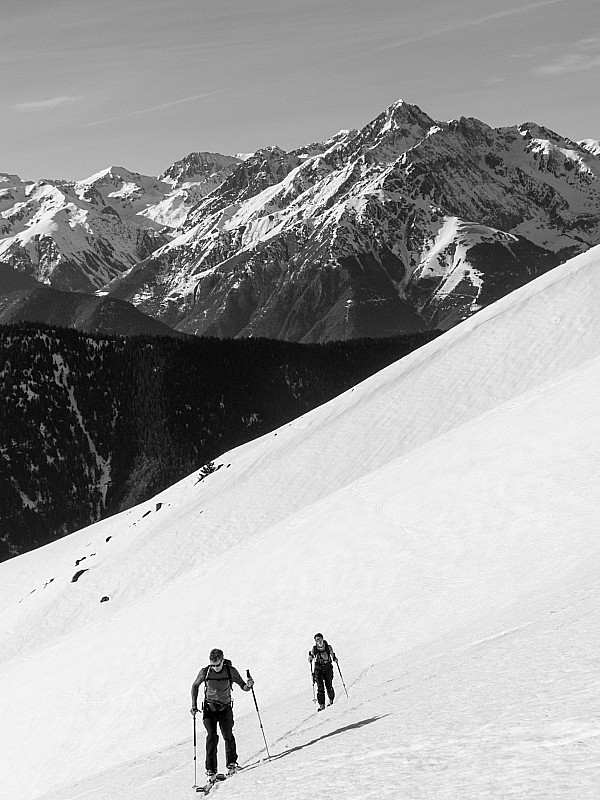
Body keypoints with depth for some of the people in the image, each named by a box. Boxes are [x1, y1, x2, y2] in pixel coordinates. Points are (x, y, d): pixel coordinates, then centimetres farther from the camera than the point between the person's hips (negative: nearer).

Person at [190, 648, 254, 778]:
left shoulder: (230, 671, -10)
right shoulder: (205, 672, -9)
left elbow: (244, 687, -1)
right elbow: (195, 686, 8)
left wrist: (248, 685, -25)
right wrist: (194, 705, 1)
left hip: (225, 708, 0)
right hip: (209, 708, 0)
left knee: (228, 735, -11)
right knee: (212, 736, -13)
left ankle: (231, 763, 11)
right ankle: (211, 769, -9)